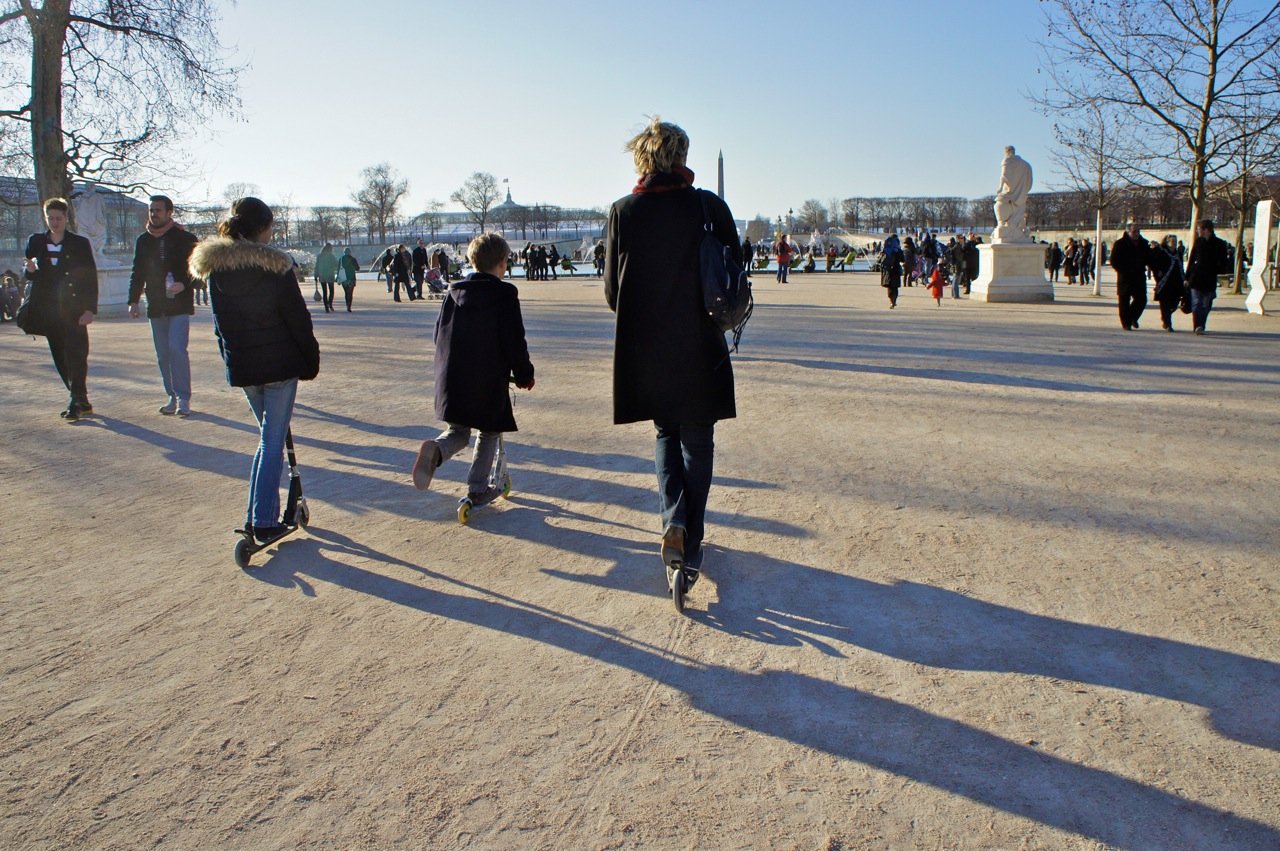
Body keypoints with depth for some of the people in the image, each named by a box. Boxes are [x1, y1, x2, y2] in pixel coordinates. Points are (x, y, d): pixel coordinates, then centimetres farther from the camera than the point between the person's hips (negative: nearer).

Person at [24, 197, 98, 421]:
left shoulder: (80, 243, 2)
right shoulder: (35, 242, 11)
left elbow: (91, 278, -1)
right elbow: (29, 276, 16)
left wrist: (90, 309, -10)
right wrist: (31, 270, -9)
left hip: (74, 310, -4)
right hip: (48, 312, 4)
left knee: (75, 357, -11)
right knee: (61, 359, 8)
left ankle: (76, 403, -10)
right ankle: (80, 401, 18)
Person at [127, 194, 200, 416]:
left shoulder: (185, 239, -2)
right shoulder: (144, 241, 12)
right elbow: (138, 273, 17)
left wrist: (184, 285, -17)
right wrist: (133, 300, 8)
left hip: (180, 305, -5)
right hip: (156, 307, 5)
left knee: (177, 348, -16)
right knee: (163, 354, 6)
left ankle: (183, 398, -9)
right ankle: (173, 397, 14)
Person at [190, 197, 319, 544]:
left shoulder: (215, 269, 3)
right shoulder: (275, 266, -12)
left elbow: (220, 323, 9)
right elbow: (297, 318, -9)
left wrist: (233, 357, 17)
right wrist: (311, 360, 1)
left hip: (241, 366, 5)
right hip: (279, 364, -5)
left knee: (267, 437, 20)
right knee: (273, 441, 2)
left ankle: (256, 516, 19)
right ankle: (264, 522, 1)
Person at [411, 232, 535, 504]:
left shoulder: (454, 292, 7)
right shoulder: (505, 294, -9)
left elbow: (440, 335, 13)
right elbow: (515, 342, -10)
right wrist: (524, 374, 4)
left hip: (451, 381, 4)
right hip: (489, 382, -4)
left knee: (457, 431, 17)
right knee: (489, 433, 15)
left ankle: (436, 450, -15)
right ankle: (478, 489, 17)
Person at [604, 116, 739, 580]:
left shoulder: (622, 212, -4)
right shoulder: (710, 206, -6)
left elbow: (612, 291, 0)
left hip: (645, 350, 1)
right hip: (700, 350, -1)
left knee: (666, 435, 21)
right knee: (696, 443, 13)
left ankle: (673, 518, 0)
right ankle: (690, 548, 16)